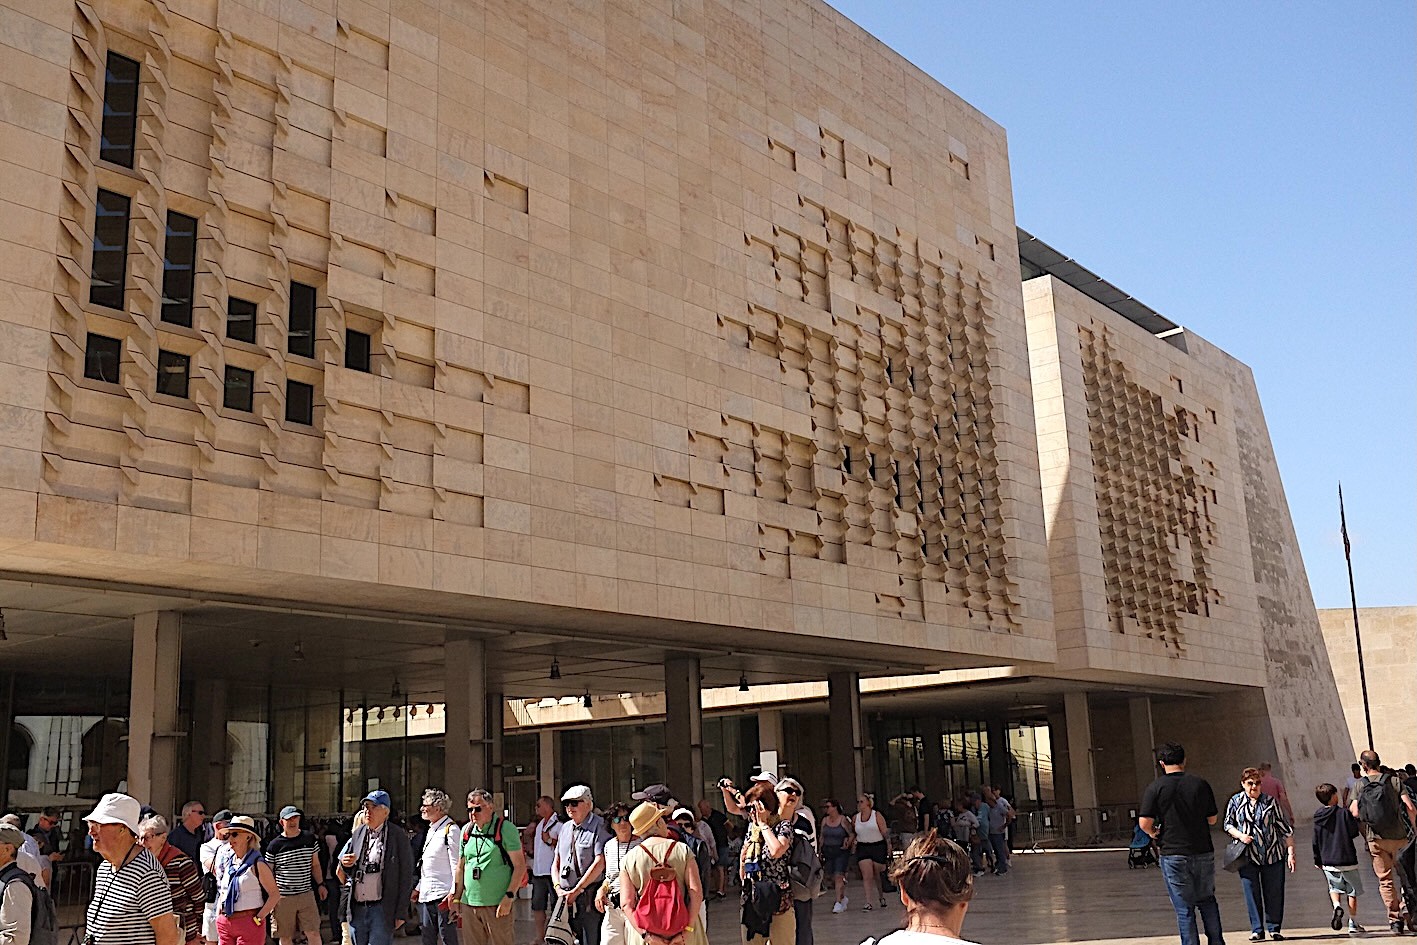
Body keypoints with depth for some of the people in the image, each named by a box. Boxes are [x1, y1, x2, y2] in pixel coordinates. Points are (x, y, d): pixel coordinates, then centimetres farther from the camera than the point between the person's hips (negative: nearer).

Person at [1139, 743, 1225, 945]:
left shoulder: (1155, 787, -8)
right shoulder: (1201, 784, -1)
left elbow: (1144, 822, -13)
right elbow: (1213, 819, 6)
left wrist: (1153, 832, 8)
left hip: (1173, 854, -2)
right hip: (1203, 852, 2)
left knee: (1184, 908, 5)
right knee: (1207, 900, 20)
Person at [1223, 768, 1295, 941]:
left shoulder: (1271, 802, 4)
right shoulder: (1235, 802, 3)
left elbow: (1285, 829, 5)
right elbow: (1228, 824, 10)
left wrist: (1290, 853, 0)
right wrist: (1240, 835, -10)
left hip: (1273, 855, 0)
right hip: (1247, 856, 0)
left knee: (1274, 893, 3)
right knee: (1251, 893, 0)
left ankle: (1274, 928, 16)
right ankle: (1257, 930, 7)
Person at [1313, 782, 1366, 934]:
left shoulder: (1317, 818, 2)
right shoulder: (1343, 813, -10)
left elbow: (1316, 842, 7)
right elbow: (1354, 832, -5)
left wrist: (1318, 861, 18)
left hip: (1328, 863, 3)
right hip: (1347, 860, -3)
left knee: (1334, 888, 21)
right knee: (1352, 892, 12)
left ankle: (1337, 906, -9)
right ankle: (1353, 924, 13)